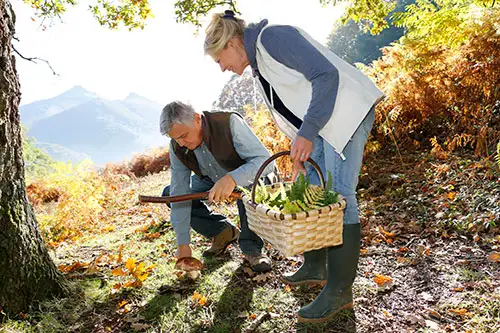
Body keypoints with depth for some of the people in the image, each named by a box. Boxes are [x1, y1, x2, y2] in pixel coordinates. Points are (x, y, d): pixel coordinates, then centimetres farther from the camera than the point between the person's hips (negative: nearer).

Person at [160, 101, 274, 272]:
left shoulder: (229, 123, -33)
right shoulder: (177, 147, -18)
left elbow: (265, 160, -38)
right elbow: (179, 193, -18)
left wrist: (231, 178, -56)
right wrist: (183, 244, -19)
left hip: (243, 177, -5)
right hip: (213, 181, 5)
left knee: (249, 185, -39)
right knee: (169, 194, -10)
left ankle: (251, 247, -17)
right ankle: (224, 231, -1)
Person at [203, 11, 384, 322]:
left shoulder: (273, 37, -13)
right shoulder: (259, 64, 15)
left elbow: (326, 74, -21)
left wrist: (307, 133, -24)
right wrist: (301, 151, 10)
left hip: (346, 111, -10)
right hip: (319, 123, 10)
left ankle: (340, 290, -5)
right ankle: (315, 266, 24)